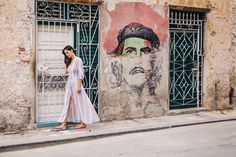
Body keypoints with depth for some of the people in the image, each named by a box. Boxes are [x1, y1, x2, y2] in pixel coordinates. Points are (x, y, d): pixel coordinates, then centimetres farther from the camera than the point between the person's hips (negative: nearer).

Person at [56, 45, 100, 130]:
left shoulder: (78, 60, -8)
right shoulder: (69, 62, 16)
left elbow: (80, 74, -14)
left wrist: (79, 86, -18)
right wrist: (67, 84, 9)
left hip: (75, 84, -8)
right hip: (69, 84, 8)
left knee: (79, 102, 0)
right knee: (67, 103, 3)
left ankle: (83, 123, 8)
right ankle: (64, 124, 2)